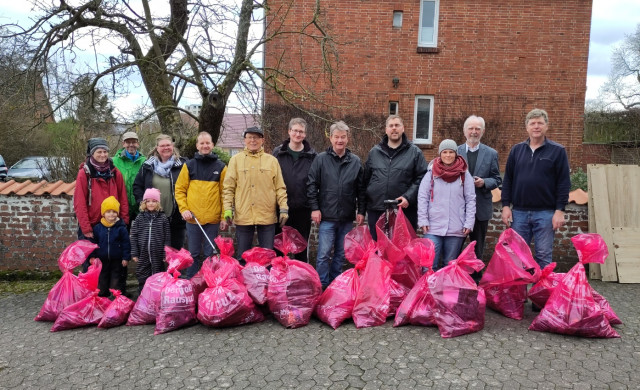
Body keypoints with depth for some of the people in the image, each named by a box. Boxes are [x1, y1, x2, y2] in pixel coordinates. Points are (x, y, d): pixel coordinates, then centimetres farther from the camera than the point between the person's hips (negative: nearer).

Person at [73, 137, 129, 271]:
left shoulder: (115, 172, 5)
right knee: (89, 265, 5)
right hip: (91, 226, -2)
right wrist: (86, 228, -10)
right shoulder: (84, 173, -4)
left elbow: (123, 199, 7)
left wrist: (124, 221, 0)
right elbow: (79, 203, -7)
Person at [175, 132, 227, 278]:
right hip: (193, 218, 0)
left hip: (213, 218, 0)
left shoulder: (221, 167, 5)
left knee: (210, 254, 8)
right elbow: (179, 189, 6)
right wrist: (183, 209, -7)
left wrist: (224, 216, -2)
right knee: (193, 254, 9)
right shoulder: (189, 165, 6)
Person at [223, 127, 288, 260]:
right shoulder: (235, 160, 7)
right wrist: (228, 208, -5)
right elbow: (228, 187, 5)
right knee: (242, 256, 10)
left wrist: (284, 208, -2)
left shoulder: (272, 160, 8)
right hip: (243, 216, 0)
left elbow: (280, 188, 7)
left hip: (267, 216, 0)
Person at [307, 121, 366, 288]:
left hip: (347, 218, 3)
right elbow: (311, 185, -1)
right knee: (324, 254, -1)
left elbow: (361, 189, 8)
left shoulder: (355, 161, 6)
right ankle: (322, 286, 11)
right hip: (327, 216, -2)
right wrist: (314, 208, -6)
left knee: (341, 254, 12)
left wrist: (361, 211, 4)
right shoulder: (321, 159, 0)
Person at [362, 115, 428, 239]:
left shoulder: (414, 152, 5)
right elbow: (366, 179, 13)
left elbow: (422, 178, -2)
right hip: (376, 211, 2)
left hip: (404, 210, -2)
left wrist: (408, 197, -14)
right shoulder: (374, 152, 13)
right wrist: (365, 203, 7)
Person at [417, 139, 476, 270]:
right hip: (433, 227, -1)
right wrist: (423, 221, -3)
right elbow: (422, 197, 3)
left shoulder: (464, 174, 4)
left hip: (457, 229, 1)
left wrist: (469, 223, -1)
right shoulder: (432, 172, 1)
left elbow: (471, 200, 5)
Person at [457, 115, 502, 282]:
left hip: (481, 207, 0)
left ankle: (476, 278, 23)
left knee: (478, 248, 11)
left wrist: (484, 182, -15)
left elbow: (497, 179, 4)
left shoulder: (491, 154, 4)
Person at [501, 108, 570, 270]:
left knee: (544, 256, 5)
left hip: (546, 213, -2)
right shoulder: (516, 150, 8)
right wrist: (506, 205, 2)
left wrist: (560, 210, -8)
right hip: (519, 212, 3)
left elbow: (564, 183, -3)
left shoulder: (558, 151, 0)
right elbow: (508, 180, 9)